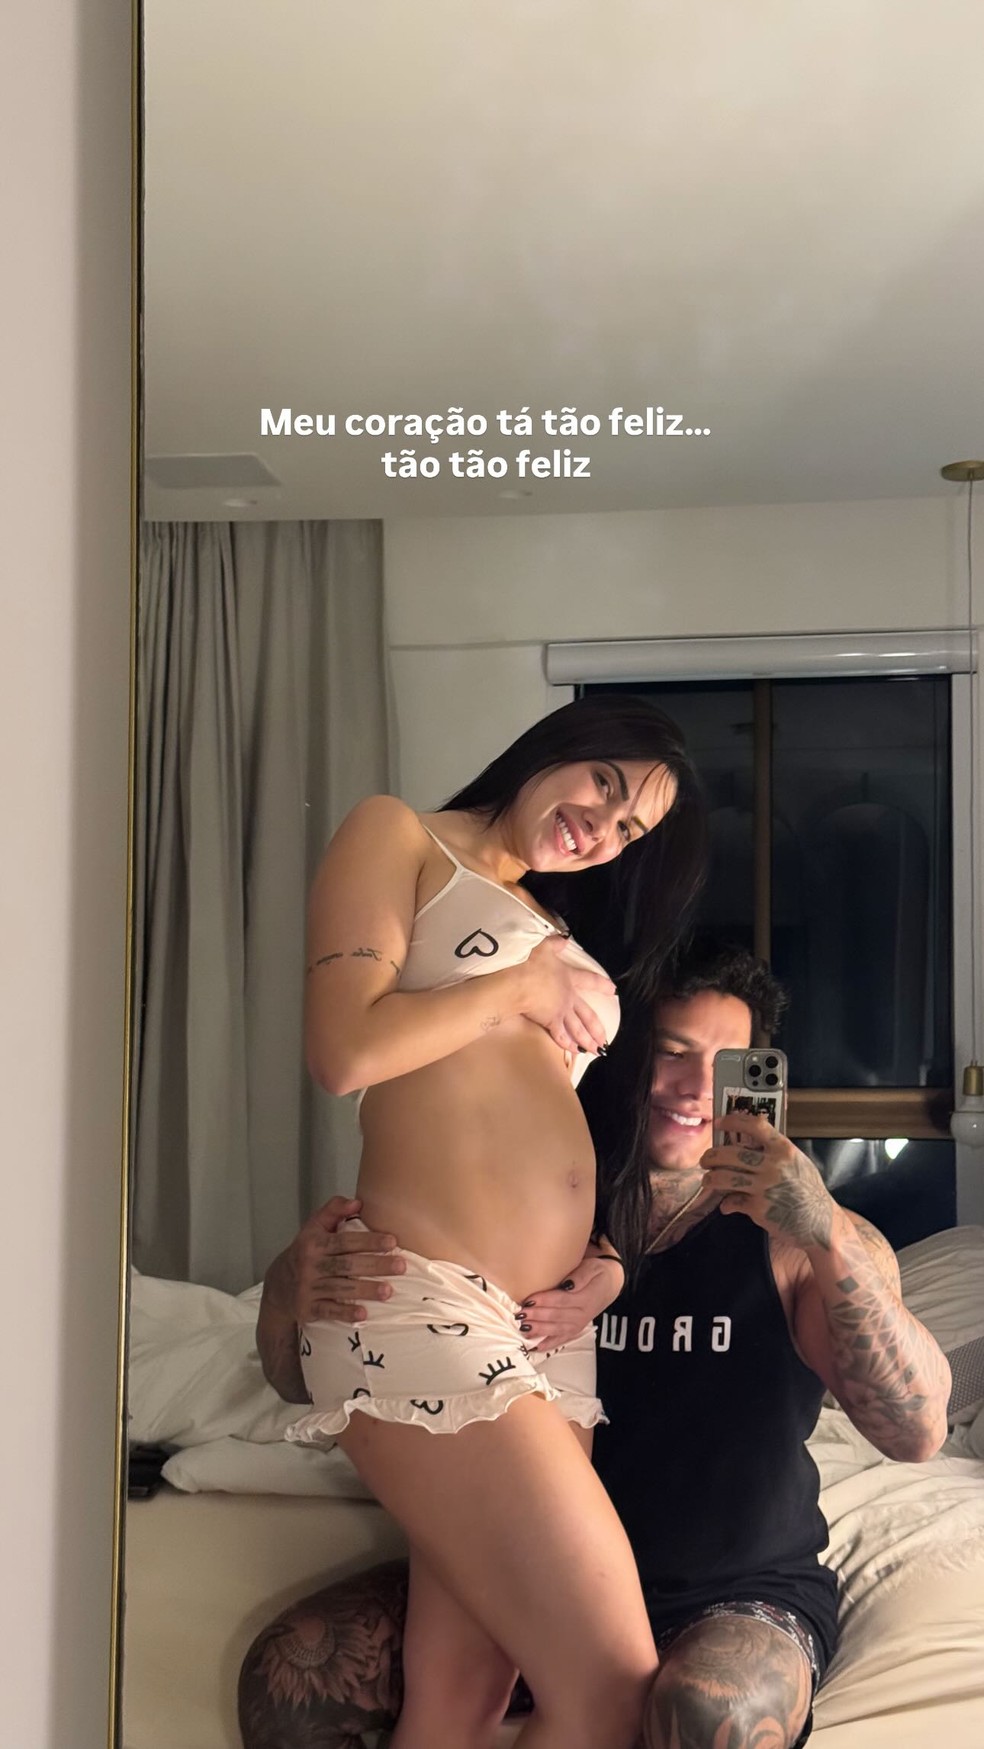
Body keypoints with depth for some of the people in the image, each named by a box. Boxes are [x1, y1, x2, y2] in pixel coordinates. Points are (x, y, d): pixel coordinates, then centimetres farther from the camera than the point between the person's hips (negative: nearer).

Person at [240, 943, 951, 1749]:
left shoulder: (790, 1237, -9)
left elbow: (917, 1432, -21)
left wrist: (828, 1235, -36)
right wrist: (296, 1285, -29)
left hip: (740, 1599, -3)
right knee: (287, 1676, -14)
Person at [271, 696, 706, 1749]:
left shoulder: (554, 922, 27)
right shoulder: (397, 835, 6)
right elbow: (346, 1051, -10)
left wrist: (607, 1249, 3)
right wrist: (519, 989, 1)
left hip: (551, 1329, 7)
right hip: (423, 1303, -7)